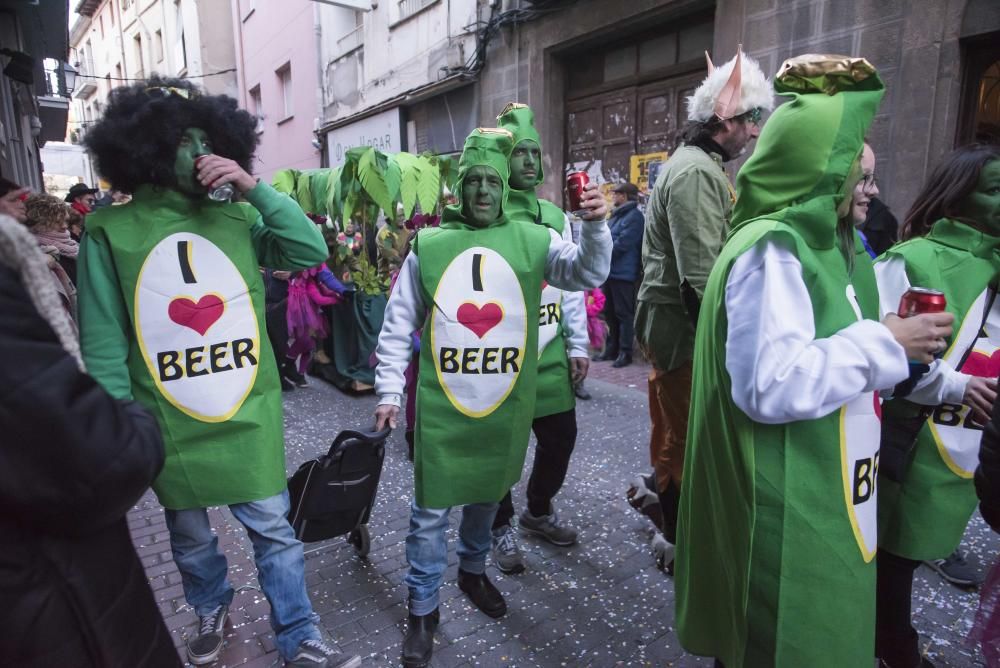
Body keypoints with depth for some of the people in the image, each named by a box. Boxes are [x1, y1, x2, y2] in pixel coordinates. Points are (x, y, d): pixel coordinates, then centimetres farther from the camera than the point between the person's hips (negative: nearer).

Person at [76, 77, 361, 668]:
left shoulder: (237, 219, -1)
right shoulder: (110, 231, -7)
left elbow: (312, 252, -11)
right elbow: (104, 343, -6)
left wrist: (254, 187, -17)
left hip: (249, 414, 1)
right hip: (169, 425, 0)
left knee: (273, 528, 10)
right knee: (190, 535, 22)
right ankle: (212, 612, 50)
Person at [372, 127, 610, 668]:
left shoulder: (532, 241, 0)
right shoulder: (428, 245, -1)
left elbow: (588, 272, -7)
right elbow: (398, 325, 3)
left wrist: (595, 226, -25)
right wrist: (388, 391, 0)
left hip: (505, 404, 2)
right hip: (441, 405, -1)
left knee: (486, 494, 22)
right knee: (431, 510, 6)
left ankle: (473, 570, 48)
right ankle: (422, 609, 27)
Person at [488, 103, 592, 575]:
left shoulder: (556, 217, 10)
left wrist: (578, 345, 8)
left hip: (550, 351, 6)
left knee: (560, 436, 14)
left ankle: (538, 512, 39)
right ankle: (501, 527, 31)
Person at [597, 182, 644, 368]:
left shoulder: (634, 216, -10)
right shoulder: (616, 215, 20)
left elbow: (623, 243, -19)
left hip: (623, 273, -9)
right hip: (610, 271, 9)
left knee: (624, 314, -3)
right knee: (611, 313, 13)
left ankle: (625, 352, 2)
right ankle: (612, 348, 22)